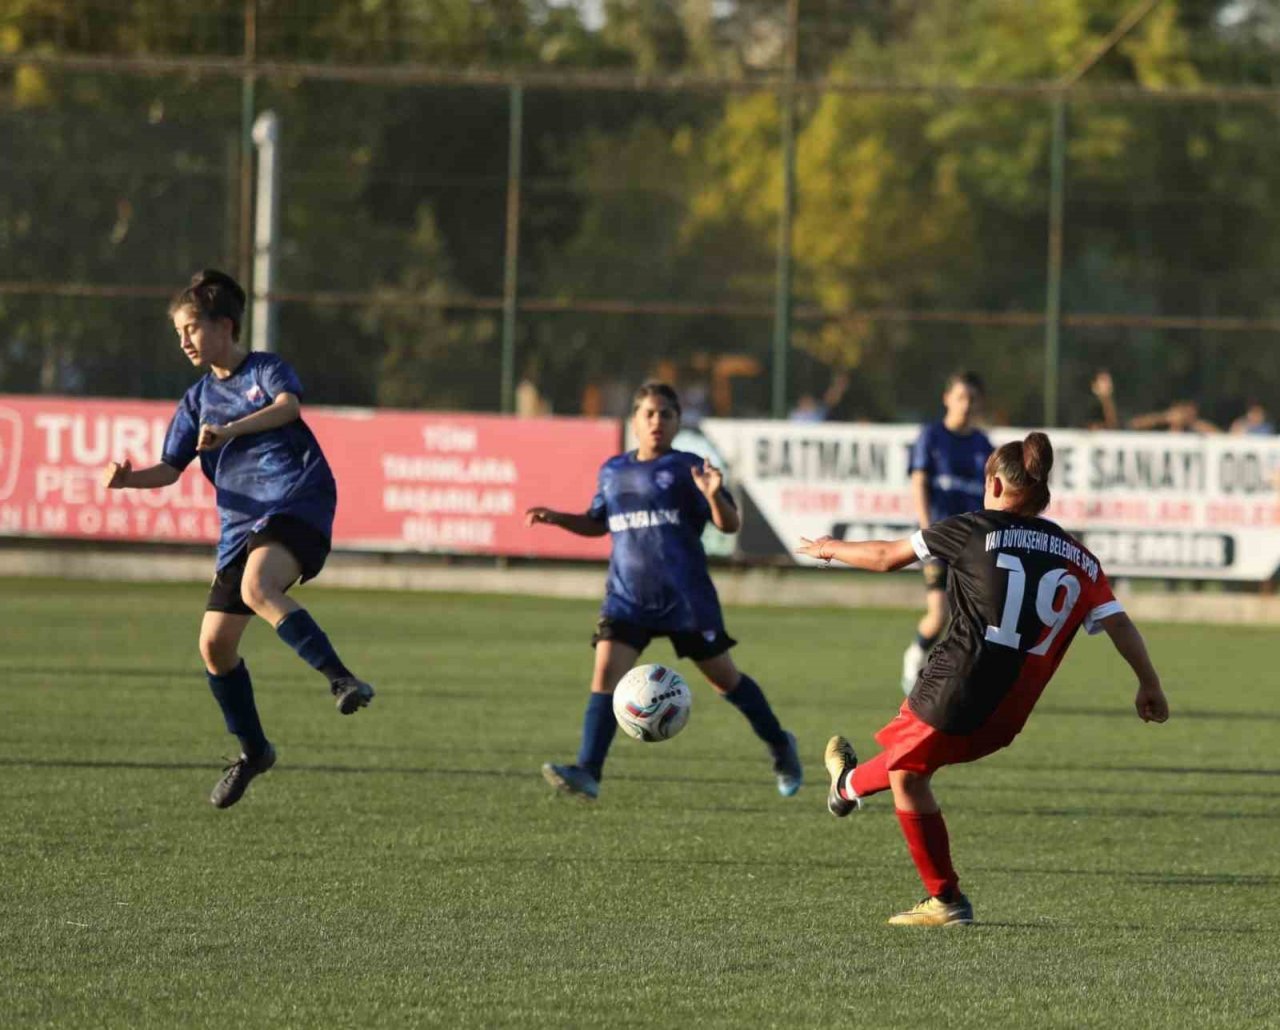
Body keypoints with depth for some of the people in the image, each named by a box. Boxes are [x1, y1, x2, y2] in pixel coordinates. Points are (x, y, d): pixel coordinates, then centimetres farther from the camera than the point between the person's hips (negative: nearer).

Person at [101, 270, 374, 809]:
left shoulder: (266, 370, 1)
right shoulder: (199, 398, 18)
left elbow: (288, 405, -22)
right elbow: (170, 468, 16)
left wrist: (229, 431, -37)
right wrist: (129, 478, -5)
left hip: (295, 503, -7)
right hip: (241, 522, 7)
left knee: (257, 589, -36)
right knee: (215, 642, 4)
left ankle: (342, 680, -38)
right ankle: (252, 750, 22)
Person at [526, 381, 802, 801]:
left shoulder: (687, 469, -4)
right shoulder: (613, 472, 10)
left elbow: (730, 525, -9)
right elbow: (597, 523, 26)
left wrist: (714, 496, -30)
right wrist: (558, 519, 9)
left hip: (687, 597, -3)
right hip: (627, 597, 3)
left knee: (723, 676, 8)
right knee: (606, 672, -14)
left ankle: (780, 746, 31)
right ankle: (587, 773, -19)